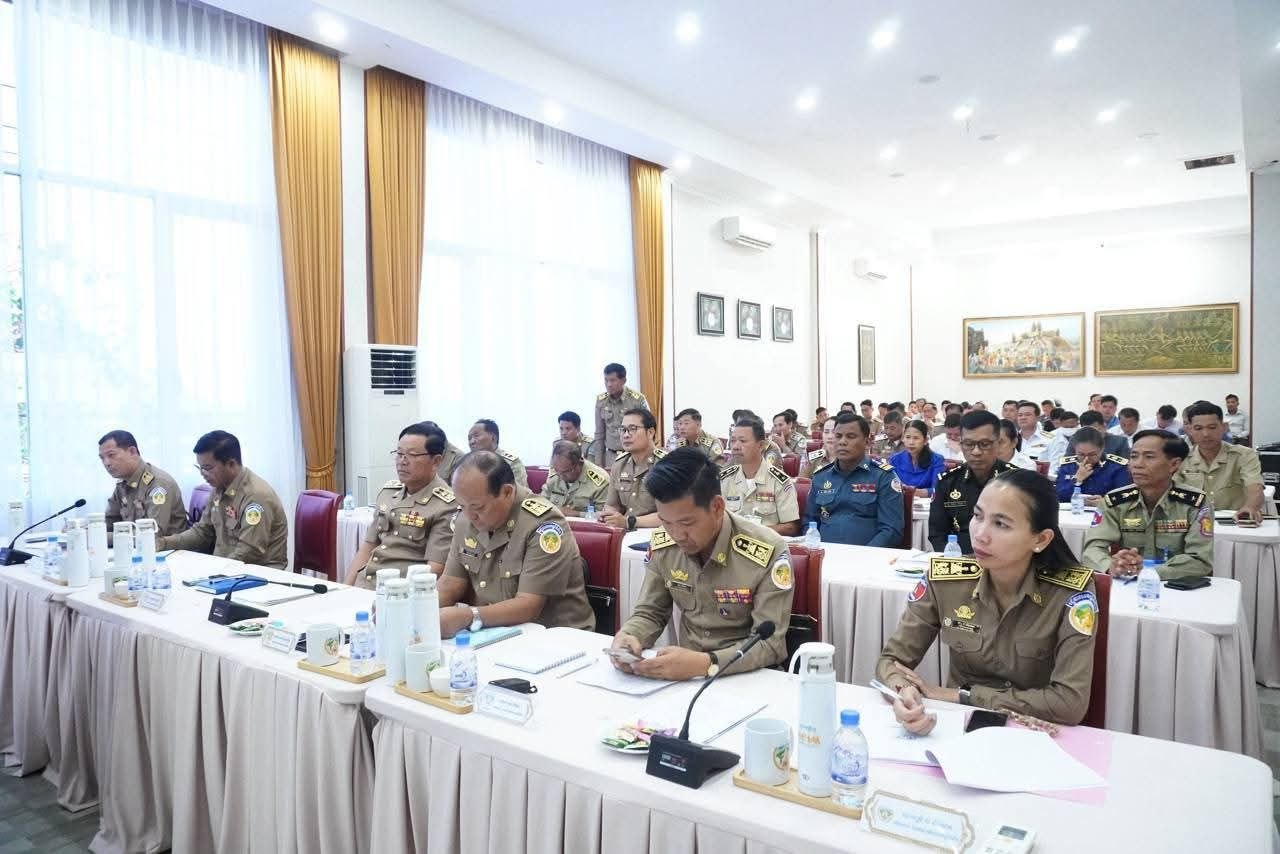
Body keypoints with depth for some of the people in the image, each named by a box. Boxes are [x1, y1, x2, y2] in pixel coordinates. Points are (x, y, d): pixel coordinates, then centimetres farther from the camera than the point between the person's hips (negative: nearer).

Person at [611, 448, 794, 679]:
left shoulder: (768, 552, -19)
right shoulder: (661, 545, -5)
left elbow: (770, 643, -18)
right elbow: (650, 612, 6)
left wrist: (706, 663, -33)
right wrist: (628, 636, -16)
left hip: (751, 677, -3)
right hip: (685, 671, 3)